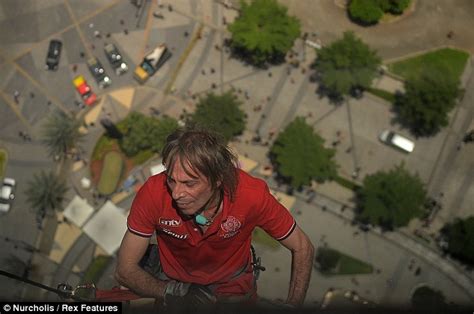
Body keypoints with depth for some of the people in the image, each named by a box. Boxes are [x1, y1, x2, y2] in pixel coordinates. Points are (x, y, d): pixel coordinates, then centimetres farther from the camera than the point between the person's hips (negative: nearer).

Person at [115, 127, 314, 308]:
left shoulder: (252, 194, -32)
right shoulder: (153, 193, -32)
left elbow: (303, 248, -16)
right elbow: (124, 270, -21)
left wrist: (292, 307, -24)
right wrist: (173, 291, -34)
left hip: (233, 284, 0)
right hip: (174, 282, 1)